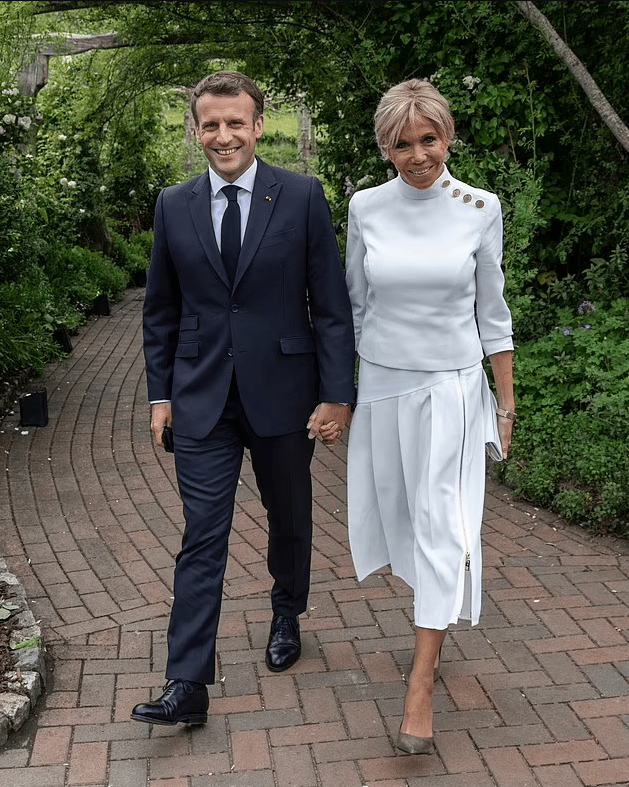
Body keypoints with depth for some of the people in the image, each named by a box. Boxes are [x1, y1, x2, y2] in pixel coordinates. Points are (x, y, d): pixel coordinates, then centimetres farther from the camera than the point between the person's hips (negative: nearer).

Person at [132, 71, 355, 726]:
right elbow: (161, 310, 10)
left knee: (289, 521, 17)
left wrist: (337, 394, -8)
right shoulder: (173, 206, 3)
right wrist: (161, 393, 6)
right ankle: (187, 685, 6)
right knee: (202, 539, 0)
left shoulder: (303, 197, -5)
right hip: (202, 401, 1)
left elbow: (331, 303, -5)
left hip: (282, 393, 0)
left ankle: (287, 616, 44)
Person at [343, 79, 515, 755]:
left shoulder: (480, 209, -6)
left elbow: (491, 313, 0)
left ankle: (420, 690, 2)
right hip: (382, 384, 3)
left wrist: (505, 404, 2)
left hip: (451, 387, -2)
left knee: (440, 523, -5)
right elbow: (355, 305, 7)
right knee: (398, 514, 13)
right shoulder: (366, 209, -2)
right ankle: (440, 615, 41)